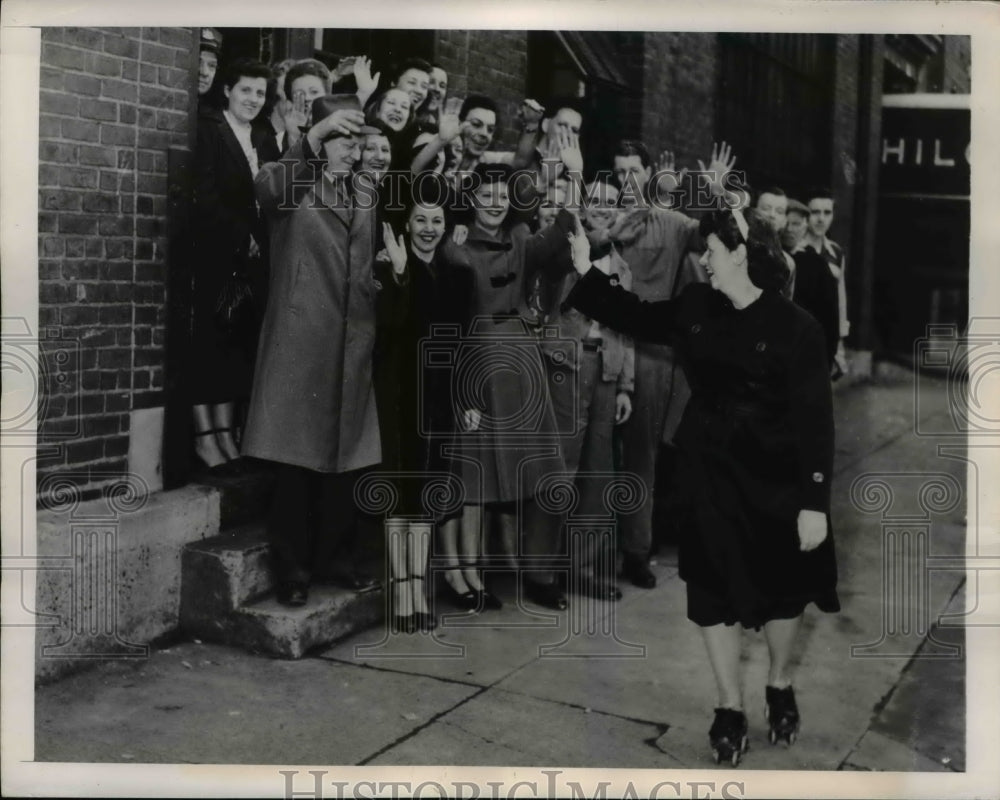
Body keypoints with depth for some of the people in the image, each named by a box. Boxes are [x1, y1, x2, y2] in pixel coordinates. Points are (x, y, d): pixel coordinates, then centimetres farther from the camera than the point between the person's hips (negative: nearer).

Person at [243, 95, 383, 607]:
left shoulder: (363, 195, 18)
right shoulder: (293, 184, 0)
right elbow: (267, 189, -25)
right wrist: (312, 139, -34)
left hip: (353, 344, 5)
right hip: (300, 340, -5)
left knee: (347, 456, 7)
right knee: (297, 458, -2)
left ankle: (336, 559, 20)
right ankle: (291, 569, 8)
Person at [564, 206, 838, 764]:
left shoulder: (795, 327, -17)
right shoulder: (698, 308, -2)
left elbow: (815, 420, -16)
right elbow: (638, 317, 13)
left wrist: (814, 504, -18)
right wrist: (588, 271, 4)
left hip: (777, 483, -4)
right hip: (711, 476, 4)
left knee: (783, 592, 14)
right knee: (715, 592, 8)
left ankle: (781, 688, 40)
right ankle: (731, 707, 24)